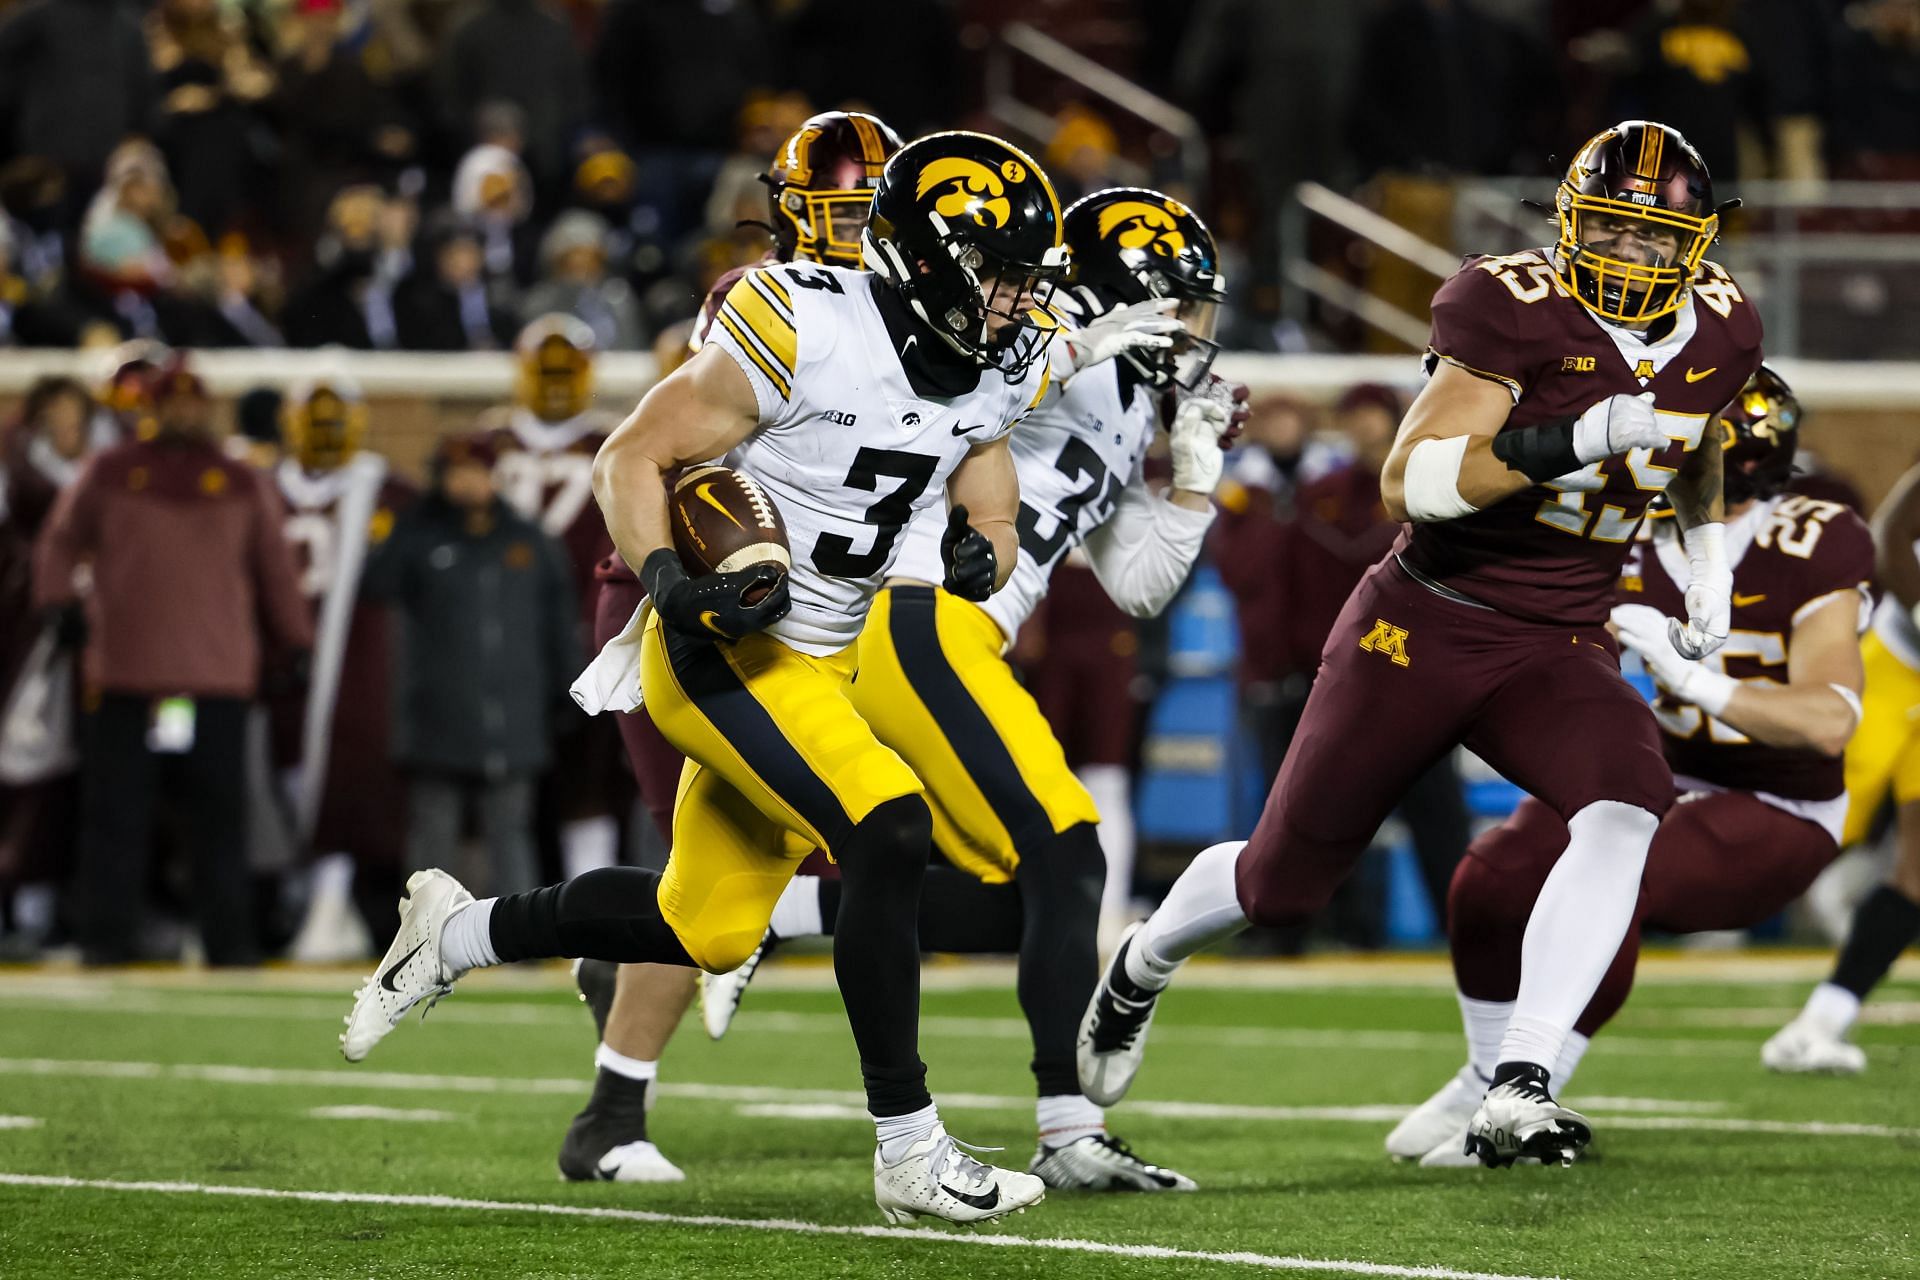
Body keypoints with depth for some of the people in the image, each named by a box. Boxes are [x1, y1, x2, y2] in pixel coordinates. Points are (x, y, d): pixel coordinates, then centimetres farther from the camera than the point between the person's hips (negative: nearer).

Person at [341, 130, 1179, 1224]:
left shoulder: (997, 375, 1)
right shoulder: (800, 334, -22)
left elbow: (998, 527, 12)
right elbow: (631, 459, -14)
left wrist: (980, 554, -12)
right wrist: (668, 581, -30)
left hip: (826, 662, 9)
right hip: (726, 649, -9)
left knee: (708, 930, 14)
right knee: (889, 834, -25)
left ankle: (458, 932, 38)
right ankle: (910, 1153, -17)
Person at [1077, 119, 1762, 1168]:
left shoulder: (1717, 334, 0)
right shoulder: (1518, 311, -19)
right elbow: (1409, 484, -27)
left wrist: (1705, 557, 13)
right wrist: (1572, 441, -35)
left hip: (1558, 649, 4)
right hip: (1424, 625, -3)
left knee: (1628, 807, -30)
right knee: (1282, 878, 8)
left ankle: (1518, 1090, -32)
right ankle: (1142, 968, 44)